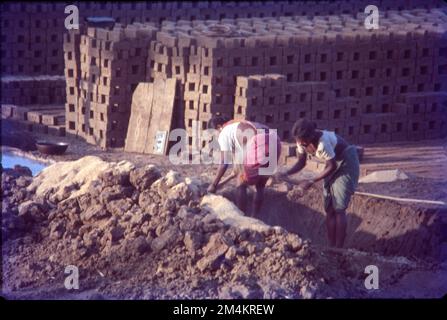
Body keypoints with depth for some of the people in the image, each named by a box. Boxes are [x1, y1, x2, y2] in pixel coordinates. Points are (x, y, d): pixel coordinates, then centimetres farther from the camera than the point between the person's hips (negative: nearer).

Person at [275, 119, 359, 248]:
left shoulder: (323, 142, -36)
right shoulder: (302, 141, -14)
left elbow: (331, 167, -26)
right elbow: (301, 163, -2)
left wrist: (311, 181, -26)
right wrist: (286, 173, -19)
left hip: (346, 161, -8)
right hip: (333, 163, 8)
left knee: (338, 208, -11)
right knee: (329, 209, 4)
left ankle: (339, 249, -9)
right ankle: (332, 247, 8)